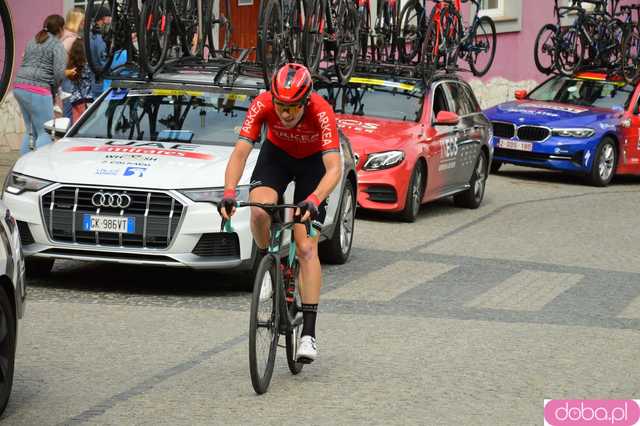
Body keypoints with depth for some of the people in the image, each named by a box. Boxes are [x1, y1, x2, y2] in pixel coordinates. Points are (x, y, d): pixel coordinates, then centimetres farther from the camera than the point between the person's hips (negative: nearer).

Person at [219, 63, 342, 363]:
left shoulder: (322, 113, -37)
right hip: (276, 153, 2)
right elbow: (240, 152, -32)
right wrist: (229, 192, -48)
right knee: (259, 212, -30)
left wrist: (314, 200, -59)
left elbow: (334, 169, -42)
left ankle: (308, 333, -8)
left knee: (306, 248, -11)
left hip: (313, 161, -2)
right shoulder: (263, 104, -31)